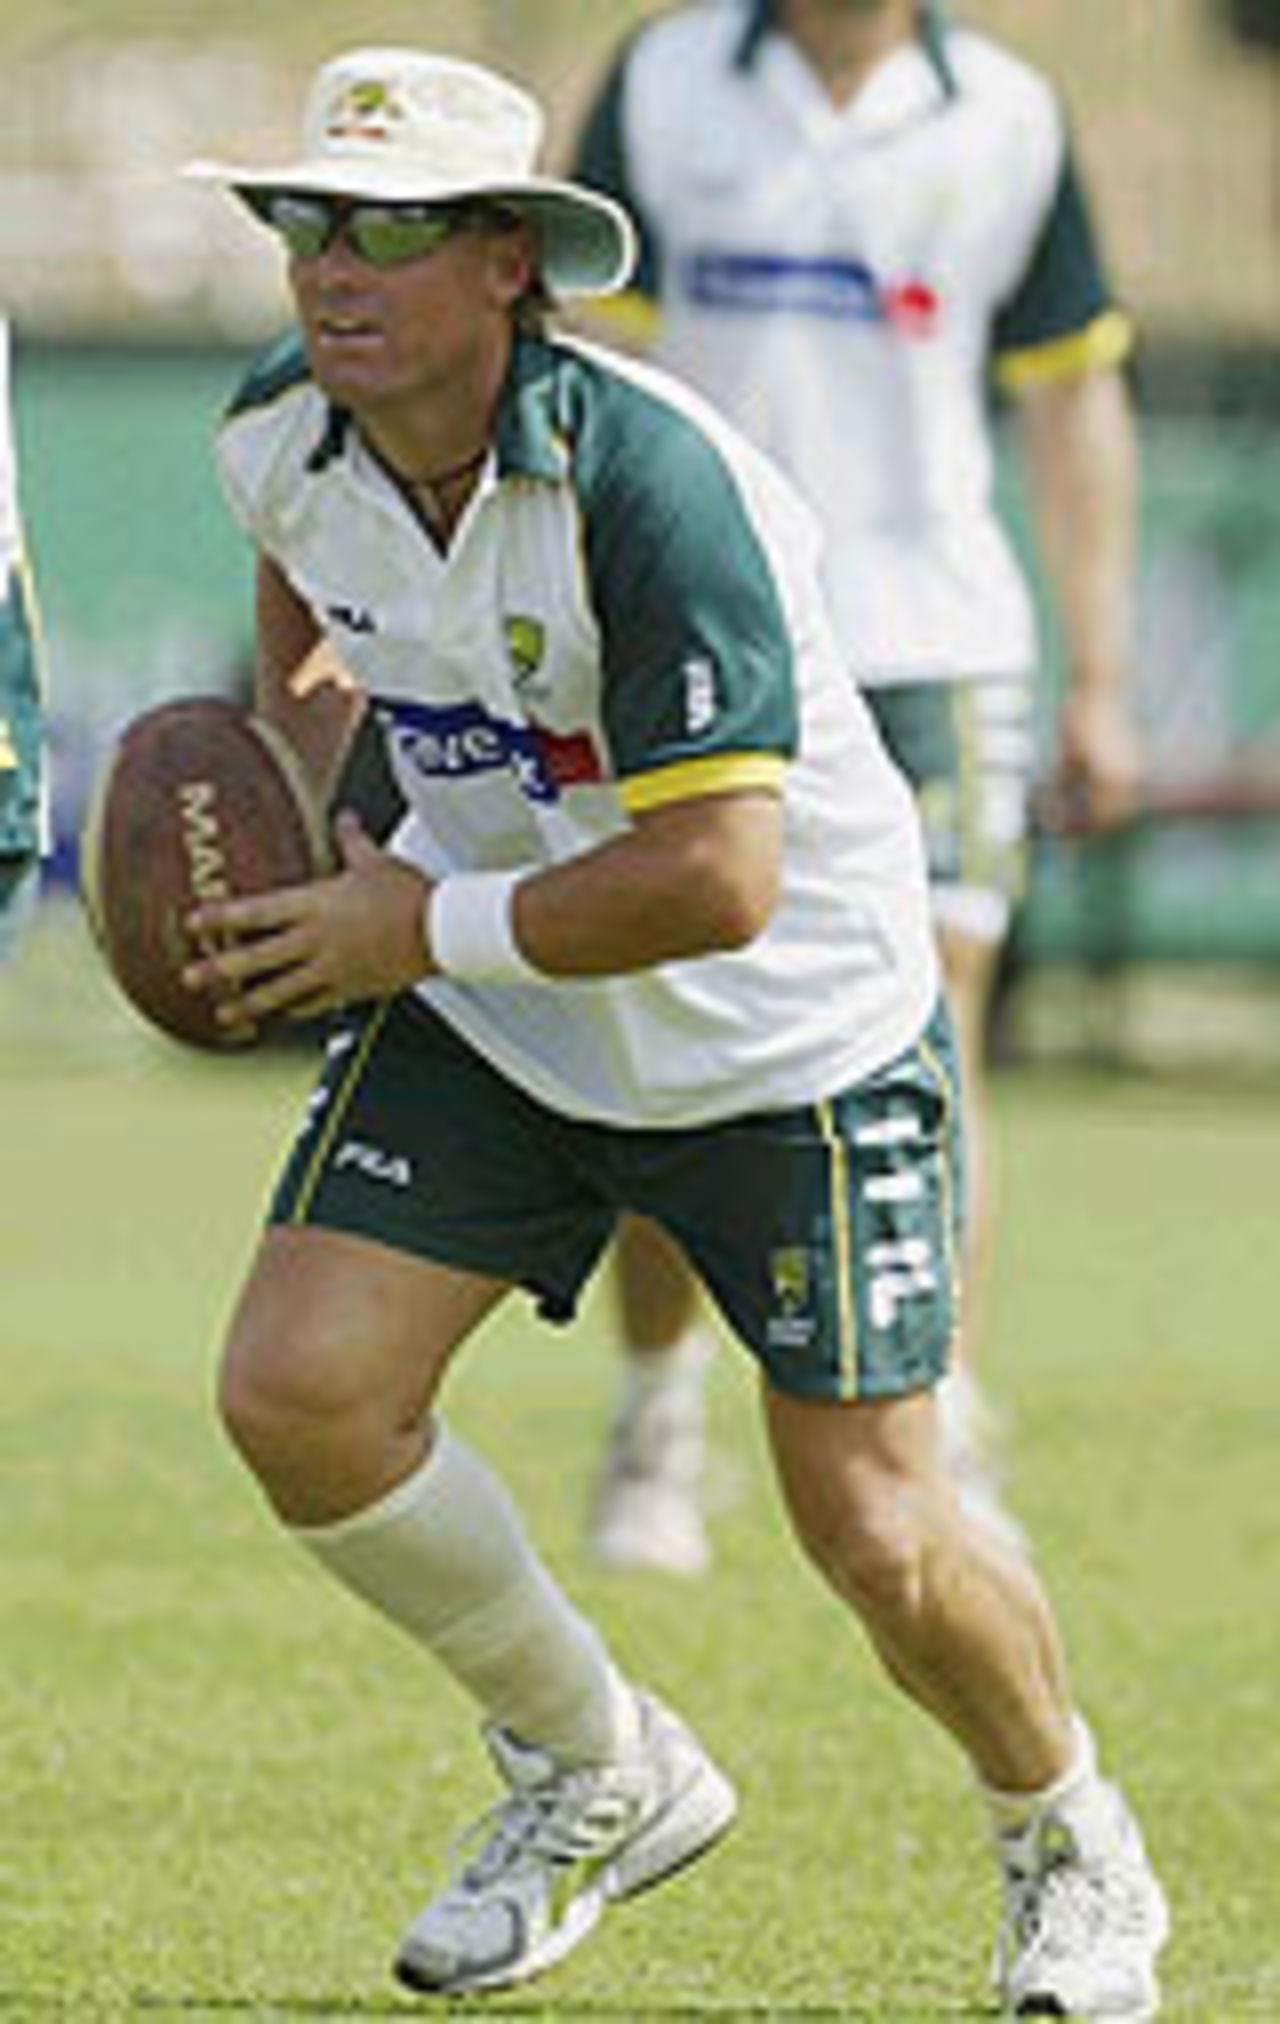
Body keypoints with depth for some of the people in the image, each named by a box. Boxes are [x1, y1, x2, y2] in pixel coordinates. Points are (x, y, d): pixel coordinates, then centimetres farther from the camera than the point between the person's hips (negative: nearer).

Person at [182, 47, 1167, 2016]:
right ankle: (599, 1774, 13)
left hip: (795, 1028, -6)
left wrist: (413, 929, -25)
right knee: (297, 1392, -11)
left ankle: (1072, 1851, 28)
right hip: (480, 1015, 6)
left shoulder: (648, 487, -31)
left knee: (875, 1537, -5)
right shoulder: (282, 438, -9)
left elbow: (715, 881, -33)